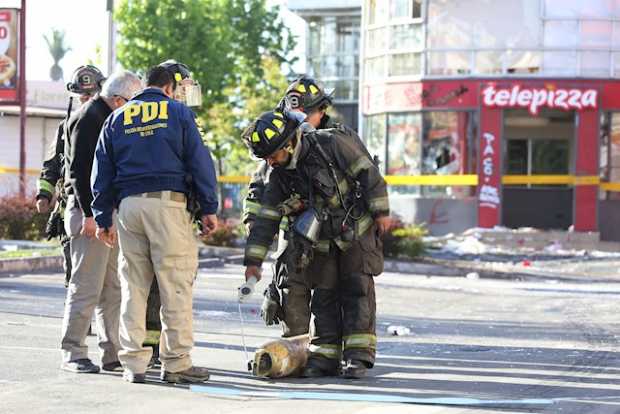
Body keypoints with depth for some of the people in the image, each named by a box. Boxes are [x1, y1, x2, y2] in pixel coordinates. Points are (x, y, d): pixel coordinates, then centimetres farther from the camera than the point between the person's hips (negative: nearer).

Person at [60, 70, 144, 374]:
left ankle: (112, 352, 13)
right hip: (91, 214, -10)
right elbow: (79, 170, -17)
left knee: (114, 288, 9)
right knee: (86, 287, -8)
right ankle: (72, 354, -4)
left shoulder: (111, 120, 19)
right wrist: (89, 213, -21)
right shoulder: (88, 119, -10)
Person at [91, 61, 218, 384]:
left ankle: (133, 363, 7)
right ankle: (175, 362, -3)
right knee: (176, 285, -2)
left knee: (133, 286, 8)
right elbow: (199, 161, 0)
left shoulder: (117, 118, 17)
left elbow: (102, 172, 16)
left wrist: (103, 218, 18)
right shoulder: (178, 112, 5)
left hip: (128, 203, 4)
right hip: (168, 203, -4)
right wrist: (209, 208, 5)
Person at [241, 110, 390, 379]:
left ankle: (359, 356, -6)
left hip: (357, 232, -5)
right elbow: (265, 218, -2)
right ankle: (324, 357, 8)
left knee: (357, 290, -7)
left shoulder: (330, 144, -19)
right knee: (324, 296, 3)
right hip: (322, 242, 5)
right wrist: (253, 260, -5)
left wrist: (381, 212, -13)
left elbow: (368, 172, -14)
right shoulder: (279, 175, -4)